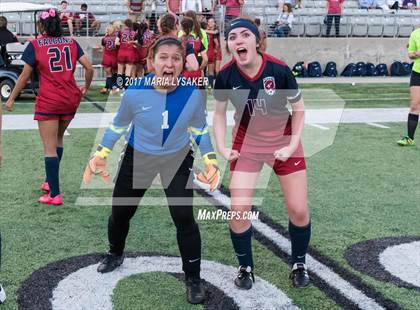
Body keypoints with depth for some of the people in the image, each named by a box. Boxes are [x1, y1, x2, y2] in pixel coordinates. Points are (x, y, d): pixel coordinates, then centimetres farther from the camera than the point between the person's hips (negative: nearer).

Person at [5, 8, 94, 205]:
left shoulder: (35, 45, -3)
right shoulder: (71, 43, 5)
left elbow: (25, 75, -2)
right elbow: (89, 68, 0)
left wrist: (11, 99, 8)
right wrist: (85, 88, 17)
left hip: (48, 102, -4)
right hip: (71, 100, 4)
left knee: (50, 148, 0)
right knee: (58, 139, 24)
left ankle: (54, 194, -1)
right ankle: (51, 181, 32)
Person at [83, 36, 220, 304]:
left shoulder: (193, 94, -20)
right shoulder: (135, 93, -23)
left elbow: (200, 129, -1)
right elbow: (118, 125, -3)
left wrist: (211, 160, -10)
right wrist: (100, 154, -10)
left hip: (178, 159, -1)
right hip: (138, 158, 1)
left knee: (184, 218, -11)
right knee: (120, 212, 14)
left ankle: (194, 279, 10)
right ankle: (115, 255, 48)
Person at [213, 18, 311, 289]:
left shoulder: (279, 69, -23)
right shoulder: (226, 76, -17)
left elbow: (299, 108, -7)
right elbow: (219, 114, 1)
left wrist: (292, 145, -12)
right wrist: (222, 148, -9)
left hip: (283, 140, -1)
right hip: (246, 143, 1)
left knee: (299, 210, 0)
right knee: (239, 210, -7)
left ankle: (299, 264, 27)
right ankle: (246, 268, 18)